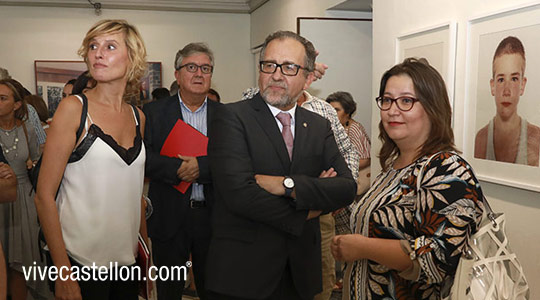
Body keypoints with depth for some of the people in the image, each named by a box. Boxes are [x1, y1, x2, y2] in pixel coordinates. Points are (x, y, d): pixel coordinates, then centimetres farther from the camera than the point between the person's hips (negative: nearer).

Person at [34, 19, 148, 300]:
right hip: (81, 259, -5)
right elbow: (44, 195, -11)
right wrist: (63, 271, -14)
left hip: (127, 259, 5)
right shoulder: (74, 108, -9)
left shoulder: (138, 117, 6)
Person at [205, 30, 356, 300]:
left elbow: (347, 188, -4)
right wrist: (305, 214, -10)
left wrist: (288, 185, -19)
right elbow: (239, 193, -21)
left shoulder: (320, 127, 7)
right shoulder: (232, 118, -9)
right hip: (241, 274, -4)